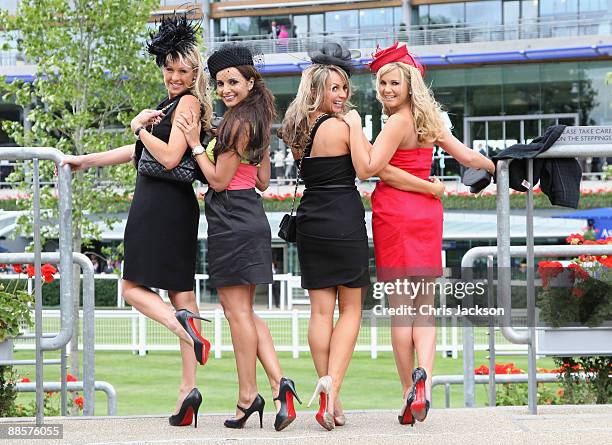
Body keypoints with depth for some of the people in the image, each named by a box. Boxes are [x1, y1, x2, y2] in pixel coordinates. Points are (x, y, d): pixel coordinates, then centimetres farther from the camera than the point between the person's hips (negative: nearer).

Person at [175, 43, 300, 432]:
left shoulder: (238, 122, -16)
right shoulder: (258, 121, 13)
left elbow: (219, 180, -14)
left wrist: (195, 143, -9)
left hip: (232, 221, -10)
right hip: (252, 219, 10)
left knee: (238, 312, -3)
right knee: (244, 311, 12)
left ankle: (248, 397, 1)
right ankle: (279, 384, 1)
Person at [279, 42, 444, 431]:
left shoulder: (298, 131, 8)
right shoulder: (342, 128, -12)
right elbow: (382, 171, -11)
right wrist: (432, 187, -2)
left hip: (311, 224, 5)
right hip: (345, 222, -5)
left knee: (321, 309, 7)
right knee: (350, 309, 5)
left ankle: (328, 392, 7)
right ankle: (333, 384, -13)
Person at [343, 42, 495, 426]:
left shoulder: (399, 122, -12)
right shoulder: (428, 120, 11)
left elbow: (367, 168, -19)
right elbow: (467, 156, 16)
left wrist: (355, 124, -11)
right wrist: (495, 165, 33)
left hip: (396, 215, -7)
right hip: (427, 211, 7)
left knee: (400, 304, -3)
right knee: (424, 305, 5)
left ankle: (410, 392, -5)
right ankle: (423, 376, -17)